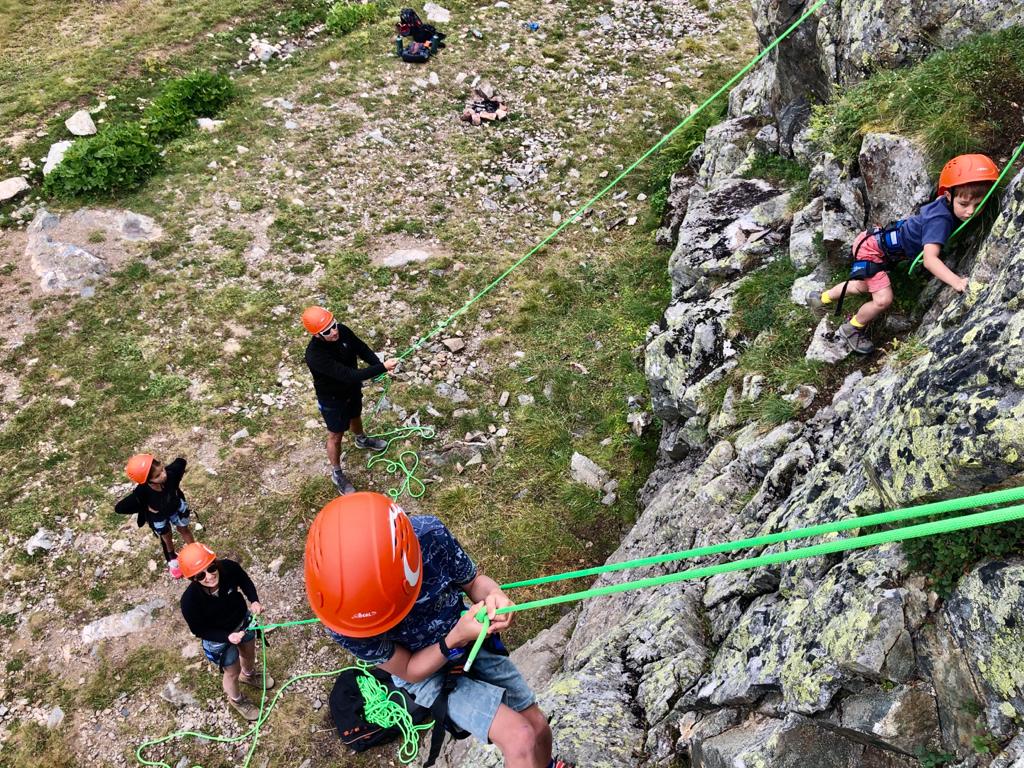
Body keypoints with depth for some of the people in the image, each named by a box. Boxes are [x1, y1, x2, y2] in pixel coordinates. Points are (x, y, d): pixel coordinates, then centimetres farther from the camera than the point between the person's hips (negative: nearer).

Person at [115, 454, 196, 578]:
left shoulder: (170, 473, -42)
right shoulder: (141, 493, -46)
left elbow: (181, 461, -19)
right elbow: (119, 508, -32)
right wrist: (145, 508, -25)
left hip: (176, 507, 1)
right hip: (157, 517, -1)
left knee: (184, 530, 30)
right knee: (166, 537, 30)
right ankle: (172, 560, 62)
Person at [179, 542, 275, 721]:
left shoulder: (229, 567, -34)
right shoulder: (190, 601, -39)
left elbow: (245, 582, -9)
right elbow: (199, 630, -21)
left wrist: (254, 601, -24)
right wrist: (228, 637, -31)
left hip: (243, 621, 4)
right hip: (219, 638, -3)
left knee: (249, 654, 33)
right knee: (233, 672, 22)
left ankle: (249, 675, 69)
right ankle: (236, 699, 58)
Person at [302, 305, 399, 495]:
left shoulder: (342, 330, -22)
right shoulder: (315, 355, -42)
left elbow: (362, 348, -7)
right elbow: (349, 376, -43)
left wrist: (380, 365, -24)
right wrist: (382, 368, -43)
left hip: (353, 388, 6)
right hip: (332, 399, -6)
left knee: (355, 415, 34)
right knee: (335, 436, 15)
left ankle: (361, 440, 66)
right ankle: (336, 474, 38)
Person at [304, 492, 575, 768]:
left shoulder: (430, 534, -31)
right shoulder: (341, 614, -33)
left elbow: (475, 581, -10)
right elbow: (409, 671, -18)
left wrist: (495, 598, -32)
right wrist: (454, 640, -34)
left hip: (471, 638, 3)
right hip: (424, 671, -3)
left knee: (538, 726, 15)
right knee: (521, 740, -18)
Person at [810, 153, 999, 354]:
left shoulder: (945, 201, -12)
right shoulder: (940, 219, -36)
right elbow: (930, 260, -46)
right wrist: (956, 282, -58)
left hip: (880, 240, 10)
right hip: (872, 249, -10)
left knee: (863, 286, 30)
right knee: (883, 299, -18)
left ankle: (822, 299, 52)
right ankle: (850, 329, 8)